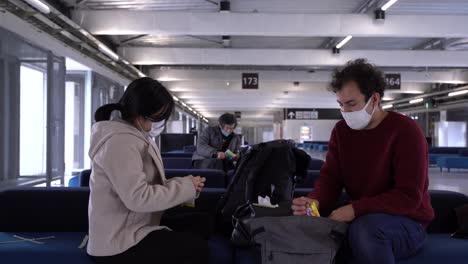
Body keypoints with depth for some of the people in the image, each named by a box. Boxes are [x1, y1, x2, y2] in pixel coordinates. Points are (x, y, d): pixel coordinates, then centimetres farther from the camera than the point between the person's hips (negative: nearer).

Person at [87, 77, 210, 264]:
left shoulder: (138, 136, 11)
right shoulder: (120, 141, -22)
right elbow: (139, 198, -28)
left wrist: (182, 184, -4)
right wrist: (186, 186, -19)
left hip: (136, 225, 10)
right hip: (119, 243, -10)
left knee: (202, 223, 8)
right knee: (196, 247, -14)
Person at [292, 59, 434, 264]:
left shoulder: (405, 131, -15)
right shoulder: (341, 130, 4)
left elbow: (409, 197, -21)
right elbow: (330, 177, 1)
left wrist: (356, 209, -29)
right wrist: (315, 201, -22)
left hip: (407, 222, -5)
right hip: (360, 218, 5)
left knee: (365, 227, -37)